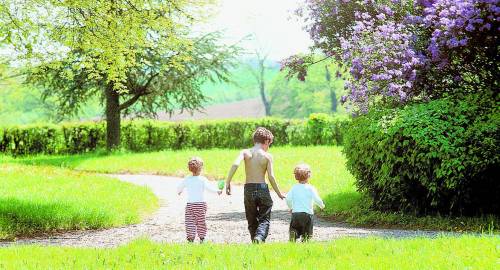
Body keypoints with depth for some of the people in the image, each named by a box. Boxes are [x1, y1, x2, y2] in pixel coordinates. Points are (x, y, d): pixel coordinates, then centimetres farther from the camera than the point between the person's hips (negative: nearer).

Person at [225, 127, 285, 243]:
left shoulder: (245, 152, 2)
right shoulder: (267, 156, -2)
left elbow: (235, 164, -16)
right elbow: (271, 177, -6)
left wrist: (228, 182, -13)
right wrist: (279, 193, 4)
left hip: (248, 189, 2)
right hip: (262, 189, -2)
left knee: (252, 221, 16)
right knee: (264, 220, 3)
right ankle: (260, 237, -25)